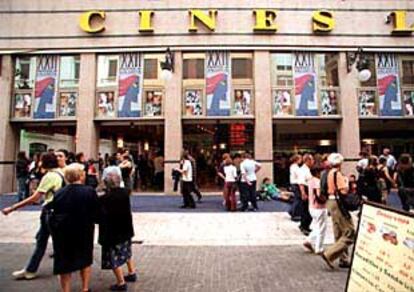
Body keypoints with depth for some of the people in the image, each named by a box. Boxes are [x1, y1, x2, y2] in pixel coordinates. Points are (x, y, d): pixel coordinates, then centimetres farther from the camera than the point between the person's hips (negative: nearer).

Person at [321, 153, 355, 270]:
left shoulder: (329, 173, 11)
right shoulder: (337, 174, -15)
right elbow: (344, 190, -21)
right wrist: (346, 181, -5)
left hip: (331, 202, 10)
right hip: (337, 203, -10)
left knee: (339, 233, 16)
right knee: (350, 232, -6)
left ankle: (343, 260, 25)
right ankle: (329, 254, -9)